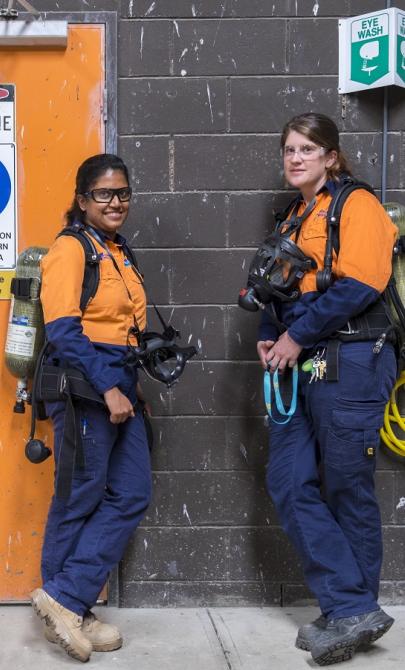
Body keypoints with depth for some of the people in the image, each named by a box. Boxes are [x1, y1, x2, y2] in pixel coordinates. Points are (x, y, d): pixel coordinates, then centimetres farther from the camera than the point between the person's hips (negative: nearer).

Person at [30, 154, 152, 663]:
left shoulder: (118, 252, 17)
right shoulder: (71, 248, -9)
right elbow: (63, 330, -18)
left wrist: (133, 387, 18)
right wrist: (108, 388, -21)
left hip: (119, 390, 9)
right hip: (84, 389, -9)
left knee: (132, 495, 5)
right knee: (79, 502, -1)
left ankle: (68, 605, 10)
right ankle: (63, 602, 12)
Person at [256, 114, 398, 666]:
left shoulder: (357, 206, -5)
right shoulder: (295, 220, 20)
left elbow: (359, 285, -18)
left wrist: (298, 337, -14)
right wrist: (269, 336, 5)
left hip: (349, 365, -8)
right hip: (301, 370, 8)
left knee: (347, 491, 1)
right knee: (289, 484, 1)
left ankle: (354, 610, 14)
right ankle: (351, 609, 7)